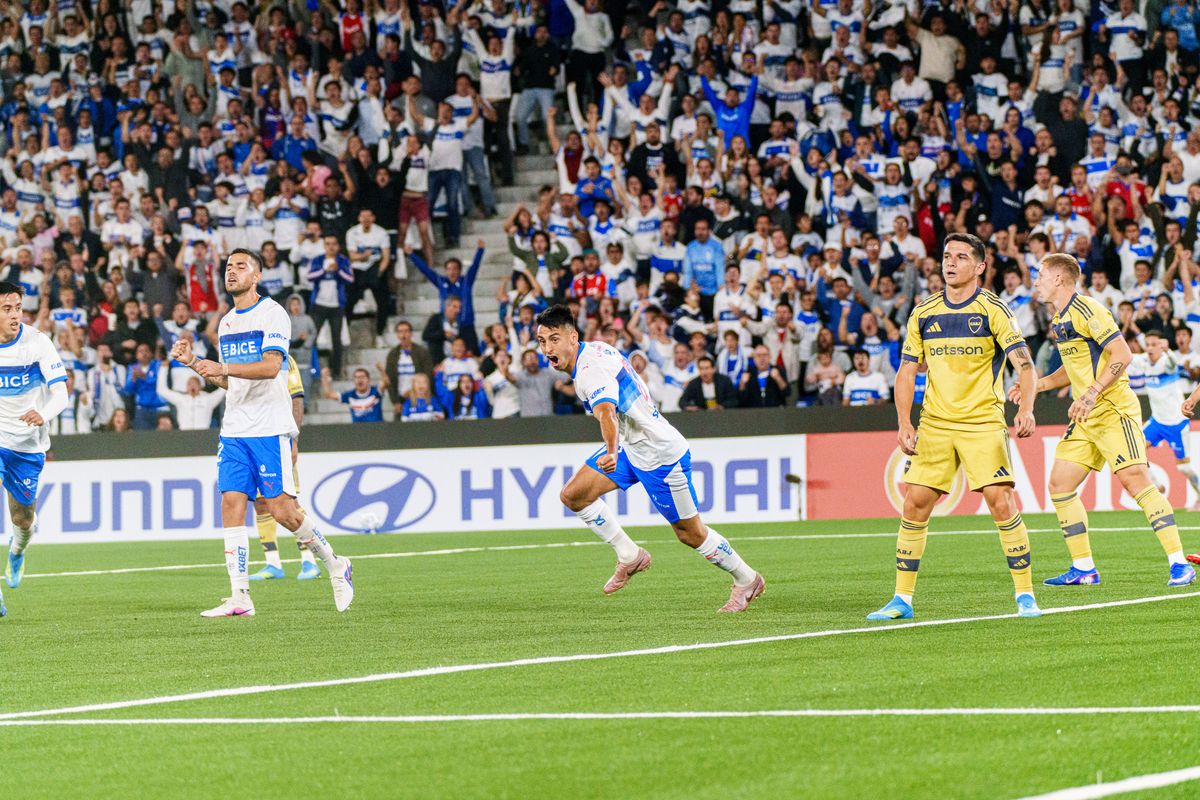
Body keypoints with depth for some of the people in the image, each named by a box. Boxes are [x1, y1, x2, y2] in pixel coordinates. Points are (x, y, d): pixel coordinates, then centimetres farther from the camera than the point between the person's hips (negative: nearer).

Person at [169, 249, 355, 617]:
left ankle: (335, 566, 14)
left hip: (269, 429, -7)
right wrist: (194, 362, 11)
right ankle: (240, 597, -5)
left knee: (281, 510, -9)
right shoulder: (227, 322, 17)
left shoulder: (272, 314, -6)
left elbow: (271, 366, -19)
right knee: (231, 504, -4)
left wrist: (223, 367, -28)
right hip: (234, 431, 7)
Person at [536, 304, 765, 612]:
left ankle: (747, 580, 24)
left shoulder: (592, 370, -29)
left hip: (660, 453, -9)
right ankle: (630, 557, 7)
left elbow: (606, 412, -49)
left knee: (691, 534, 3)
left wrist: (611, 452, -68)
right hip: (629, 447, 9)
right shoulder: (594, 349, 0)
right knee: (573, 494, -4)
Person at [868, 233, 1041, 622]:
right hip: (934, 425, 4)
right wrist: (904, 425, 0)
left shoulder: (993, 310, -4)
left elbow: (1023, 362, -11)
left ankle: (1025, 594, -3)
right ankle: (902, 600, 6)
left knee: (1001, 502, -13)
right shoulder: (923, 314, 8)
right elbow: (906, 371, 11)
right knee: (914, 504, -2)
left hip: (983, 424, -4)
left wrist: (1026, 408, -27)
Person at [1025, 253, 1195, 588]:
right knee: (1059, 485, 4)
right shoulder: (1059, 320, 16)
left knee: (1135, 480, -18)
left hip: (1113, 410, -10)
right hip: (1085, 420, 10)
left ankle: (1179, 563, -18)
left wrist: (1091, 394, -26)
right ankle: (1083, 567, 10)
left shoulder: (1086, 311, -13)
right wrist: (1037, 385, 16)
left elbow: (1122, 355, -20)